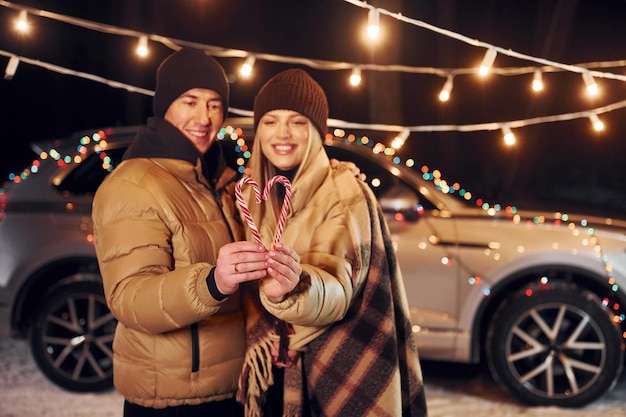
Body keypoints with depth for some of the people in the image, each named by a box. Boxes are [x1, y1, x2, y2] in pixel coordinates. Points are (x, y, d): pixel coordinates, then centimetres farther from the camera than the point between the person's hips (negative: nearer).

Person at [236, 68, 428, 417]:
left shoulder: (346, 195, -13)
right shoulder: (249, 196, 3)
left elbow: (337, 291, -26)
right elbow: (243, 292, 8)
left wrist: (294, 287, -44)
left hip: (336, 375, -4)